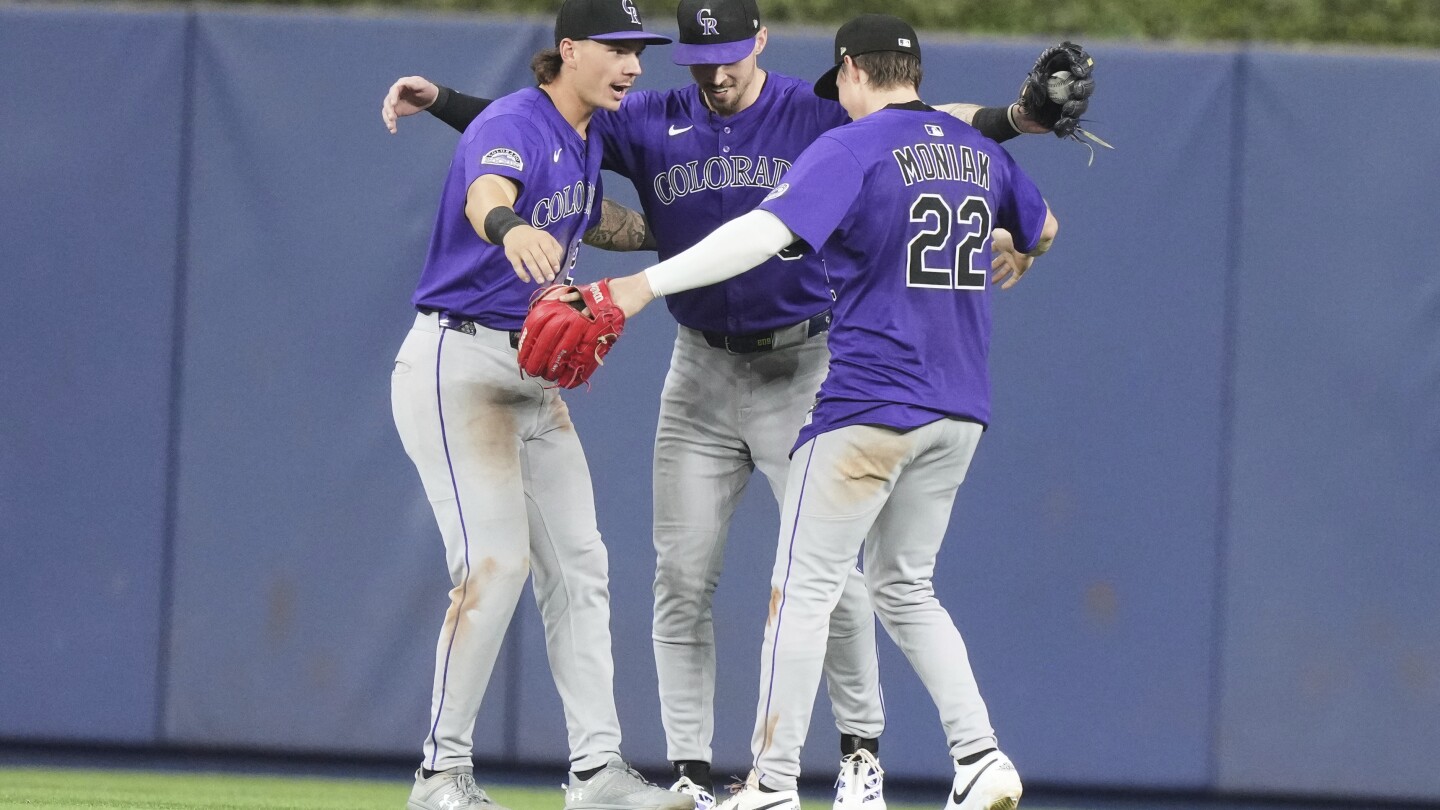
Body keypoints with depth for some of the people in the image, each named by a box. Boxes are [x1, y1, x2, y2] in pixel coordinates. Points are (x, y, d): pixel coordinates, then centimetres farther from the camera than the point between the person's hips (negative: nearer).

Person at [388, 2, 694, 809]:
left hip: (535, 374, 9)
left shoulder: (587, 137, 10)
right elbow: (484, 194, -43)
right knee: (497, 560, -18)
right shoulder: (514, 124, -18)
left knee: (578, 563, 5)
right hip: (458, 367, -9)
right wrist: (510, 228, -65)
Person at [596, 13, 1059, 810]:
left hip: (870, 402, -7)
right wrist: (1014, 252, 54)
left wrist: (649, 282, -28)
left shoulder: (852, 148, -11)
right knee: (905, 589, 19)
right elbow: (1041, 227, 30)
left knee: (805, 588, -1)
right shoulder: (980, 152, 11)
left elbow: (767, 230, -25)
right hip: (959, 412, 7)